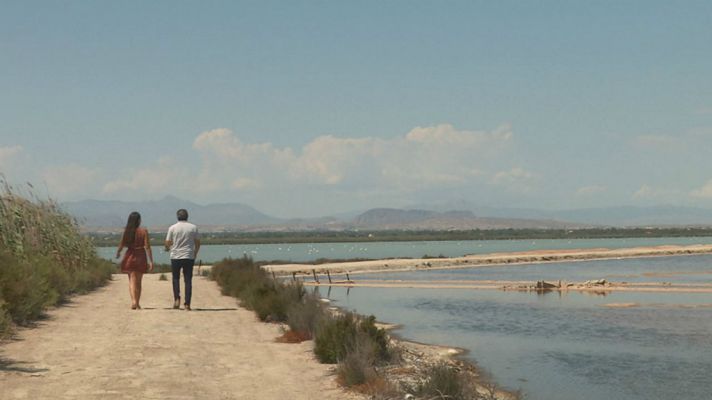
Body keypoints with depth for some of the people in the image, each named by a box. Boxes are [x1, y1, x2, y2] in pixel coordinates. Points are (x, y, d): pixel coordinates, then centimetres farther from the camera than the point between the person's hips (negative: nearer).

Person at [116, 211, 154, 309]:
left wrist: (117, 253, 23)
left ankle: (133, 301, -17)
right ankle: (137, 304, 19)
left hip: (130, 256, 1)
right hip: (140, 257, -1)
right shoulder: (143, 231, -7)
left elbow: (121, 245, 1)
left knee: (132, 280, 4)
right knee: (138, 282, 12)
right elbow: (147, 247, -11)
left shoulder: (126, 231, -2)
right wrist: (151, 261, -9)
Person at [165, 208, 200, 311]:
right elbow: (198, 243, 6)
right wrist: (194, 255, 20)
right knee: (188, 280, 4)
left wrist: (168, 248, 24)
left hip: (175, 257, -1)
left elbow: (168, 243, 1)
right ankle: (187, 303, -1)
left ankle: (177, 298, -2)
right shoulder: (193, 227, 2)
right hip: (189, 257, 1)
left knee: (176, 278, 15)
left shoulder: (172, 228, -2)